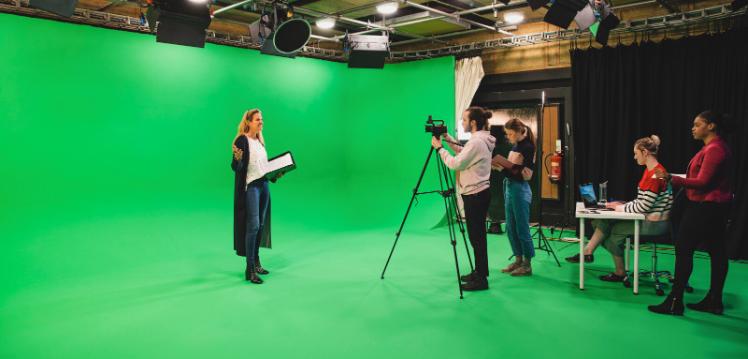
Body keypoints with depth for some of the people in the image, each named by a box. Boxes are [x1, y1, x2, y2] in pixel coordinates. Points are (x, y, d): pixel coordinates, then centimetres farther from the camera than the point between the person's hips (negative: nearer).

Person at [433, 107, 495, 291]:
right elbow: (464, 155, 22)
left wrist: (439, 148, -9)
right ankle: (480, 272, 26)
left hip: (475, 195, -10)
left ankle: (481, 279, 3)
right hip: (479, 193, 10)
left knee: (476, 236, -4)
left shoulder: (476, 142, -19)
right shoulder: (482, 139, 11)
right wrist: (450, 141, 14)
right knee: (477, 235, 16)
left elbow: (456, 164, -19)